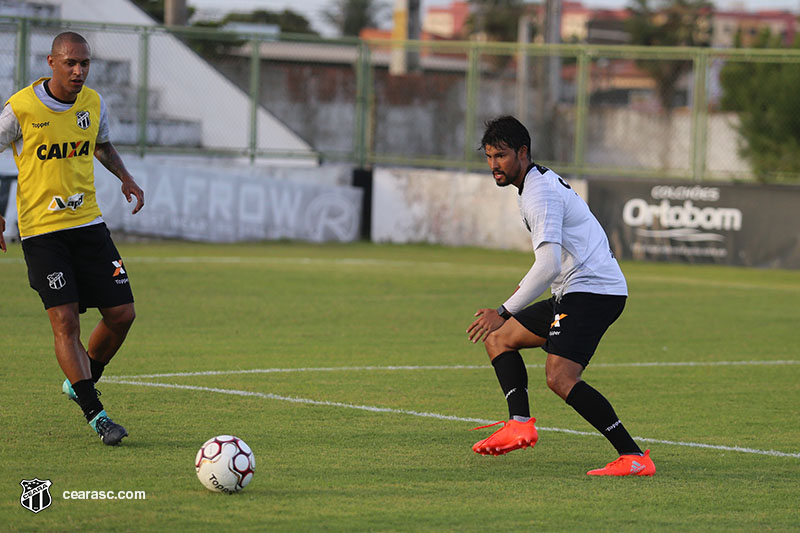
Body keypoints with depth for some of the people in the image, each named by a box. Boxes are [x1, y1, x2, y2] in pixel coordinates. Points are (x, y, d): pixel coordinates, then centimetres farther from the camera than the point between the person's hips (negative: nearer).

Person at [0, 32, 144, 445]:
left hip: (88, 223, 5)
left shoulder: (93, 103, 3)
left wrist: (126, 178, 5)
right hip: (41, 229, -5)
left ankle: (80, 382, 25)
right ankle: (95, 415, -11)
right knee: (65, 321, -13)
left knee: (121, 314, 1)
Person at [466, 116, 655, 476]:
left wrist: (505, 312, -21)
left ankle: (633, 457, -26)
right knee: (498, 338, 17)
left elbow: (549, 265, -23)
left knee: (560, 378, -24)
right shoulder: (545, 181, 19)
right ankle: (520, 423, -1)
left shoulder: (540, 193, -14)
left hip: (591, 290, -11)